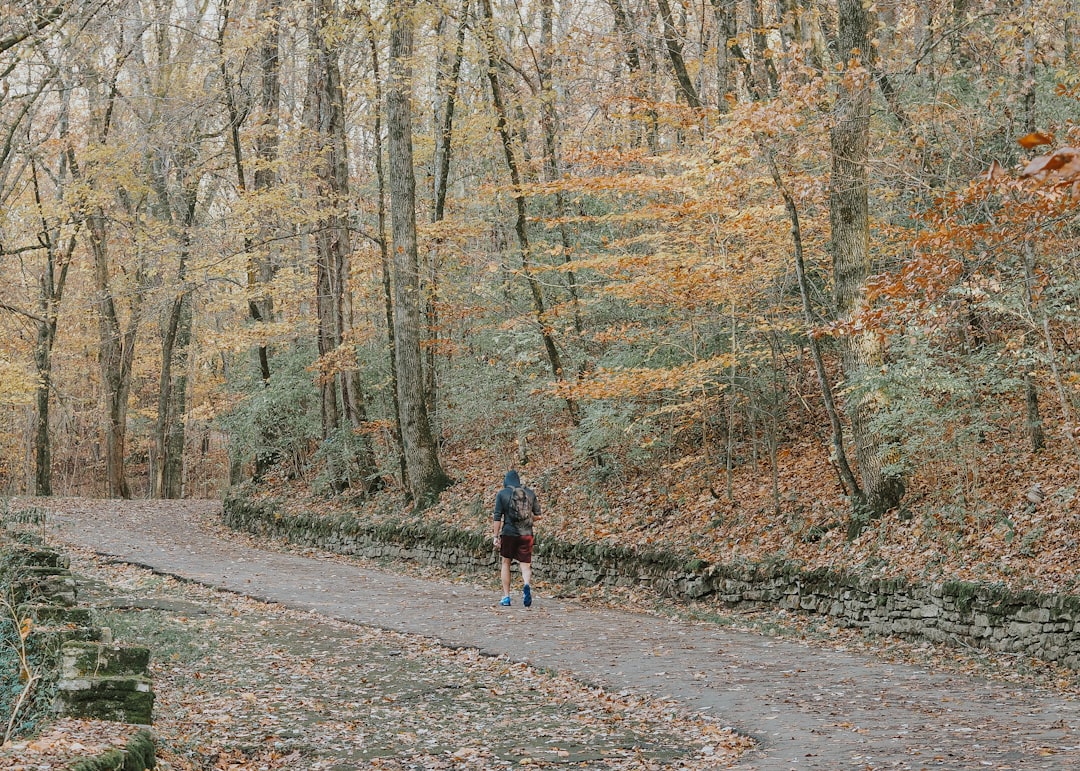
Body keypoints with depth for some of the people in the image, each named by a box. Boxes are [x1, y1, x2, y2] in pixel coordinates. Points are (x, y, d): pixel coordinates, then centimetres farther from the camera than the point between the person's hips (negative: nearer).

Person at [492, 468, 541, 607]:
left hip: (509, 533, -1)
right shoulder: (530, 493, 7)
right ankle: (527, 585, -27)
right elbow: (537, 515, 10)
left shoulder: (502, 494, 0)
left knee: (506, 563, 15)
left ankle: (506, 596, 14)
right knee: (525, 565, 3)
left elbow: (497, 516, -4)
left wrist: (495, 536, -1)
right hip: (526, 534, 1)